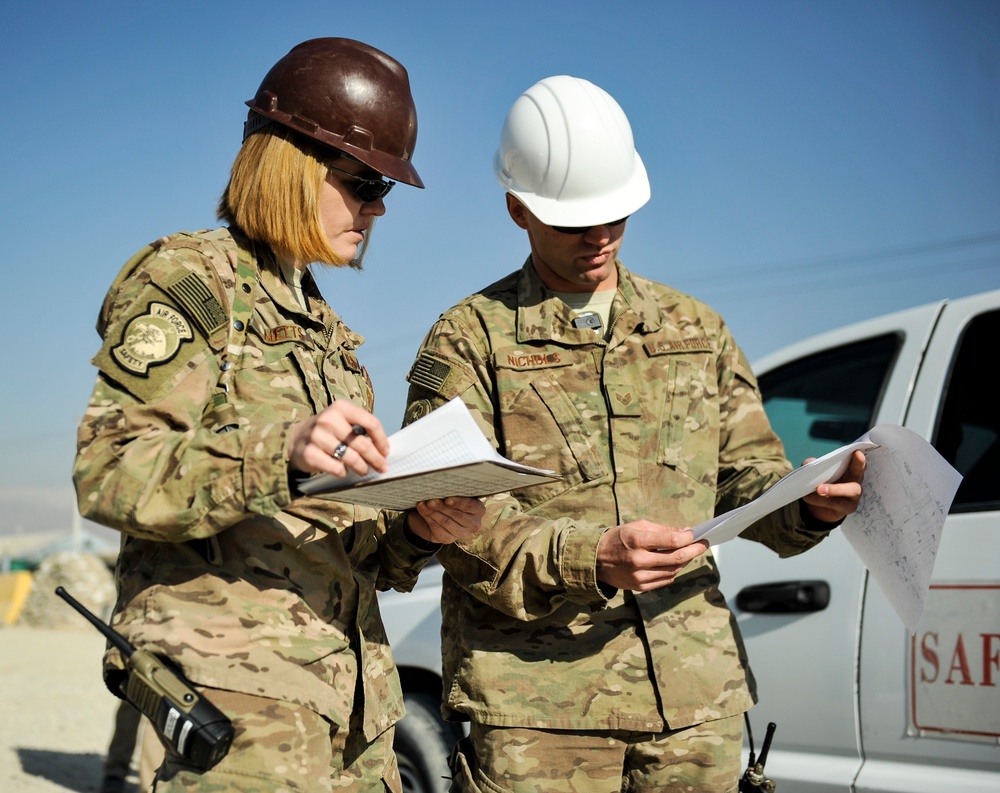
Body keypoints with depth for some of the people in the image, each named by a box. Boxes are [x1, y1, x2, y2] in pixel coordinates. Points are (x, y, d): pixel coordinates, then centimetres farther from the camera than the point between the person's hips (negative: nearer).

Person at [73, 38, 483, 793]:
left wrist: (417, 530, 1)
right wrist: (280, 450, -29)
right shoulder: (185, 281, -1)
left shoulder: (326, 331, 22)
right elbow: (107, 469, -15)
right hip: (231, 686, -7)